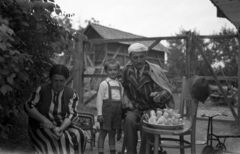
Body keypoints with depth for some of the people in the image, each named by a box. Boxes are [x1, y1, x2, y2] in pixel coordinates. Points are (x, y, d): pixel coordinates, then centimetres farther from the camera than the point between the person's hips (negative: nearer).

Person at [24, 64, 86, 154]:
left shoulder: (71, 94, 0)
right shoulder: (41, 90, -2)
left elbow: (71, 114, -7)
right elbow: (28, 106, -6)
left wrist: (60, 128, -24)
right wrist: (44, 119, -19)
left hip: (63, 126, 2)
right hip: (42, 127, -2)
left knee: (79, 135, -23)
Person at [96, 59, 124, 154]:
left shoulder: (119, 84, 13)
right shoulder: (104, 83, -4)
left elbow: (122, 98, 14)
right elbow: (99, 99, -7)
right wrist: (99, 113, -12)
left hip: (117, 111, 5)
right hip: (107, 110, -5)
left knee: (112, 133, 15)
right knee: (103, 132, 1)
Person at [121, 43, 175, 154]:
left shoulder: (155, 70, -12)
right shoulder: (127, 70, -1)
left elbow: (166, 91, -15)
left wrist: (160, 95, -37)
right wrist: (129, 102, 7)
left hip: (153, 108, -2)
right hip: (136, 108, 3)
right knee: (129, 119, -30)